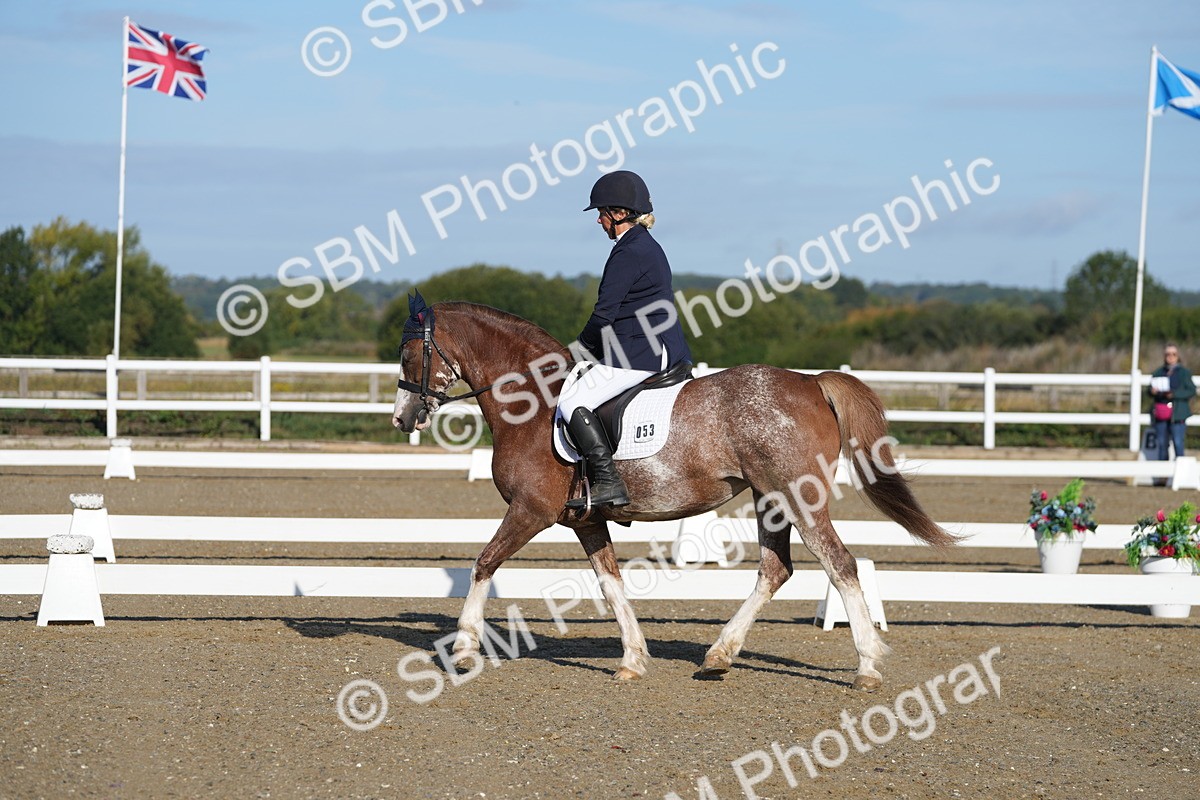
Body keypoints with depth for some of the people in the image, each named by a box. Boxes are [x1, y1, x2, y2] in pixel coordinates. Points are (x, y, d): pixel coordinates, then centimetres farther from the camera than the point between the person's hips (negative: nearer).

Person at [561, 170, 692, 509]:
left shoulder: (629, 252, -15)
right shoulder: (648, 246, 17)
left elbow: (605, 312, -16)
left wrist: (584, 347, 0)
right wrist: (595, 346, 18)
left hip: (638, 355, -11)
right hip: (664, 352, 11)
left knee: (573, 403, -16)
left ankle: (609, 484, -22)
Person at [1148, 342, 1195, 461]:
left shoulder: (1184, 372, 3)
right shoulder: (1158, 373, 14)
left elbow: (1191, 391, -4)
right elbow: (1150, 390, 17)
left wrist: (1174, 394, -17)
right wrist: (1153, 391, -8)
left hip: (1177, 414, -4)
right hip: (1160, 414, 4)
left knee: (1178, 443, -10)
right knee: (1162, 444, 6)